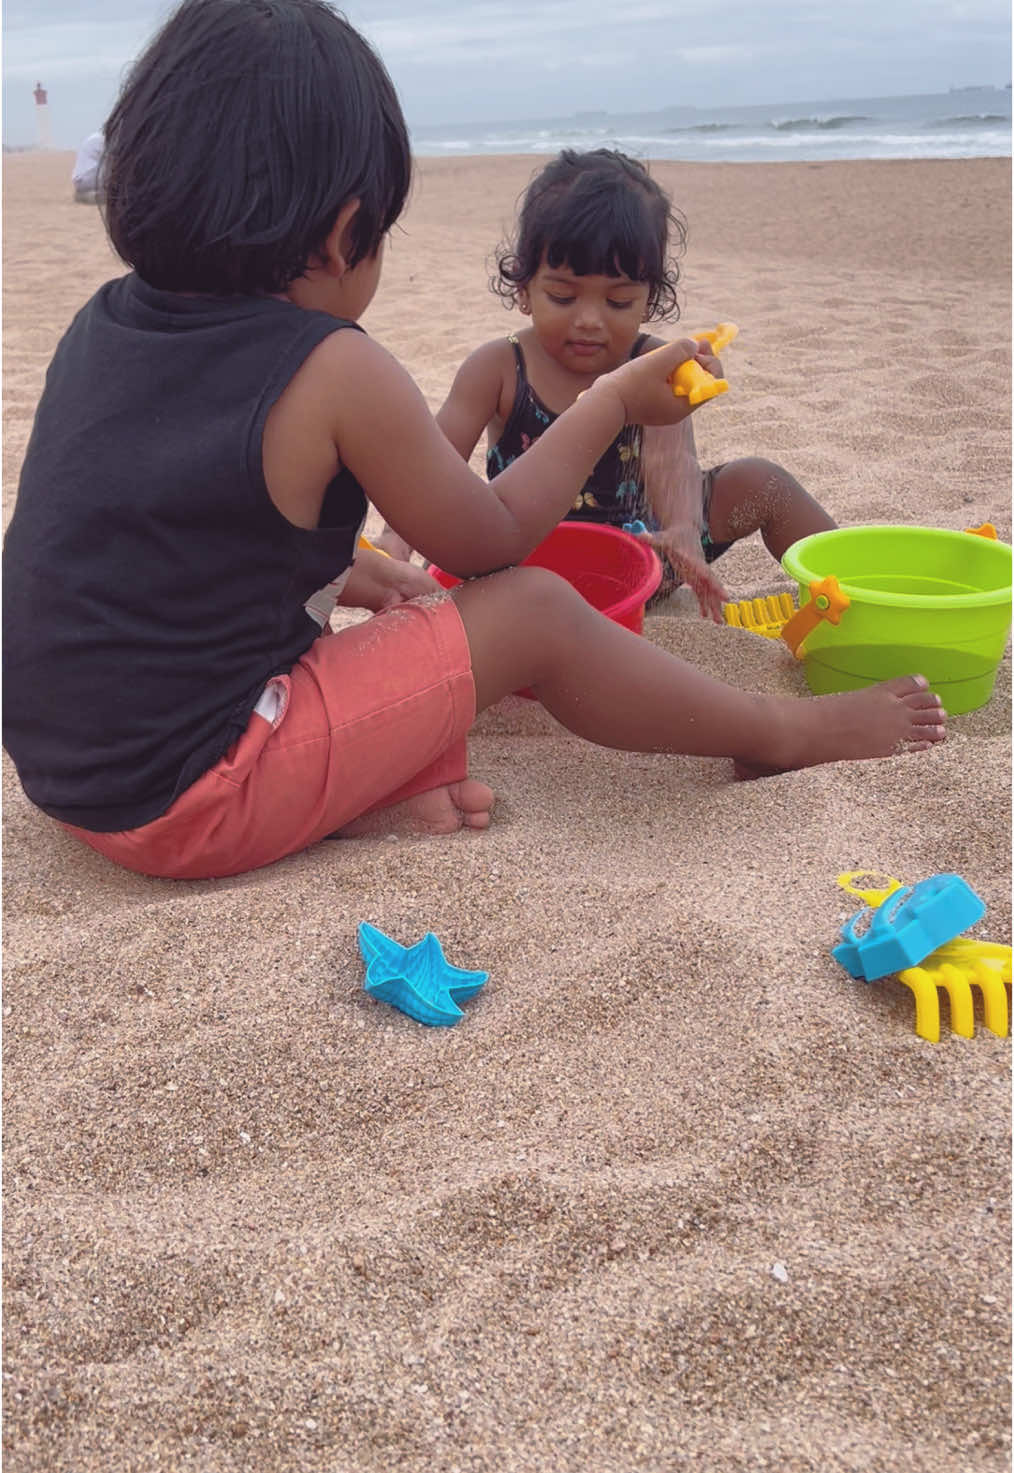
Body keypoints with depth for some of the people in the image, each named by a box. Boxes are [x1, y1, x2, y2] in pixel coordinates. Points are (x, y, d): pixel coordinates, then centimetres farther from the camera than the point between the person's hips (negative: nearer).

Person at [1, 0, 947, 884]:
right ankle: (777, 734, 15)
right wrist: (615, 401, 10)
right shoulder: (335, 374, -17)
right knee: (533, 613, -2)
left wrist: (349, 574, 21)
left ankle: (361, 795, 6)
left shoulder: (102, 324, 5)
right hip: (191, 804, -7)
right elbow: (490, 540, -2)